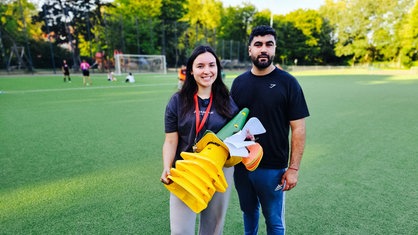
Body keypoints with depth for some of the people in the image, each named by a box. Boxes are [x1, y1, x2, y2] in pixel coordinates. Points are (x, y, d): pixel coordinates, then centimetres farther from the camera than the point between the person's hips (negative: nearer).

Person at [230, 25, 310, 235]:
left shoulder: (287, 82, -9)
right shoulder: (239, 82, 2)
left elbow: (298, 128, -9)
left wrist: (293, 168, -11)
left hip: (272, 168, -3)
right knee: (248, 211, 24)